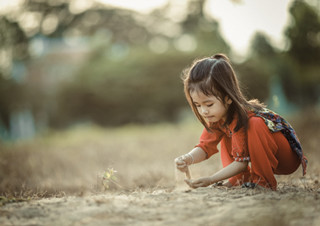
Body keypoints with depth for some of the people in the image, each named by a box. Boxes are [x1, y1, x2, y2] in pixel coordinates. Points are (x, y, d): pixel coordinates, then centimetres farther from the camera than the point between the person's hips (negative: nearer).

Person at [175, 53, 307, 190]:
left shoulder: (242, 117, -30)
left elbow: (242, 161, -28)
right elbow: (205, 146, -5)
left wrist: (211, 180, -32)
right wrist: (188, 159, -26)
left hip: (289, 157, -8)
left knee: (255, 125, -33)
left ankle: (263, 181, -22)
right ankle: (240, 179, 2)